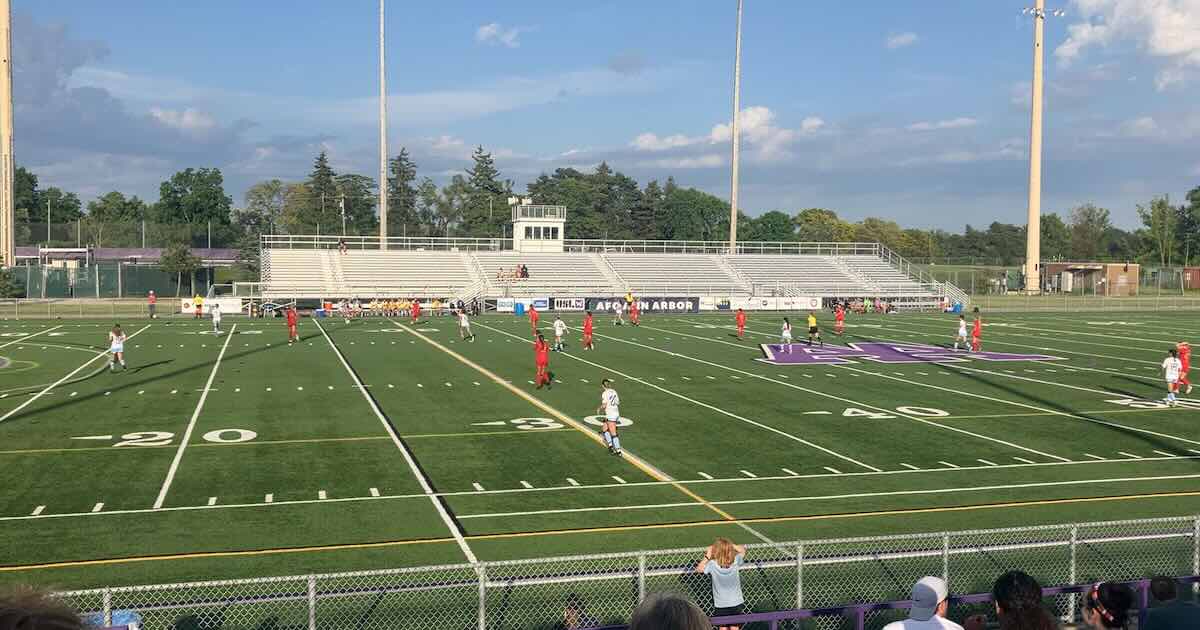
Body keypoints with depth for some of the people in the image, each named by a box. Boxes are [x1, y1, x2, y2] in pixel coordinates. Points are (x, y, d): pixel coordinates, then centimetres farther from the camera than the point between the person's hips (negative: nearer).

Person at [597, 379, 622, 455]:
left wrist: (599, 409, 3)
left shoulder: (605, 393, -12)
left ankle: (618, 451, -4)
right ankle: (611, 446, 14)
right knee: (605, 430, 19)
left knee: (613, 433, -4)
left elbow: (604, 405, -16)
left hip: (610, 414, -8)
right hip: (616, 413, 8)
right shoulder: (614, 392, 9)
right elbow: (618, 403, 14)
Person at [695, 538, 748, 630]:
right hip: (736, 604, 2)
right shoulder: (735, 562, -14)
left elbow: (699, 569, -5)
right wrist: (730, 545, -4)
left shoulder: (712, 564, -21)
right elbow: (742, 550, 5)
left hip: (720, 606, -2)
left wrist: (707, 556, -8)